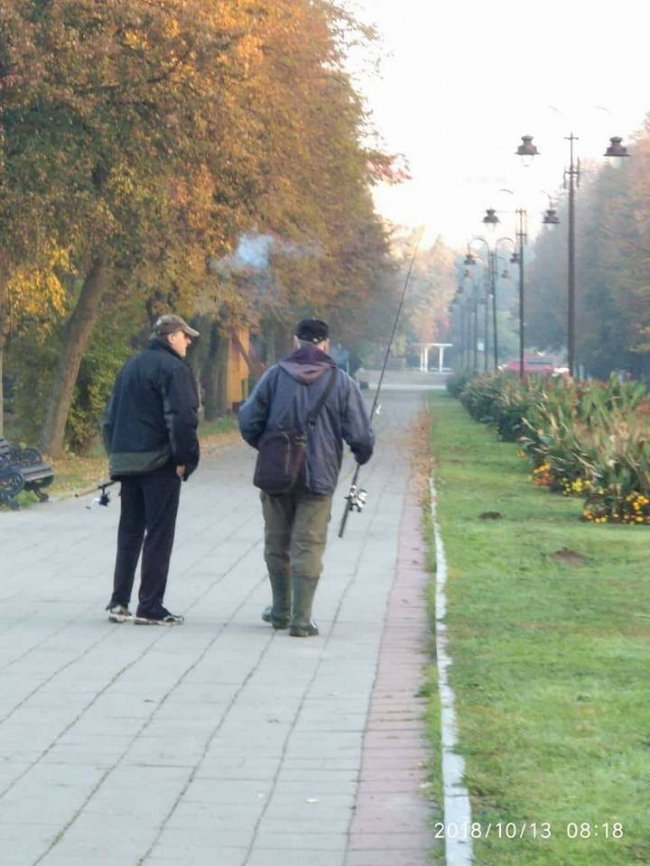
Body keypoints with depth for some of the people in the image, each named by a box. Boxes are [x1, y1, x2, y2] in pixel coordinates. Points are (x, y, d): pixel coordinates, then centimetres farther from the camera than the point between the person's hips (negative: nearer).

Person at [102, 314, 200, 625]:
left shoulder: (130, 367, 16)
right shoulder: (174, 368, -10)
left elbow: (110, 416, 18)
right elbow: (182, 418, -20)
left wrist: (116, 454, 18)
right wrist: (184, 459, -12)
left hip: (126, 462, 7)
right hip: (159, 463, -7)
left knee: (129, 533, 13)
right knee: (158, 535, -2)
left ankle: (119, 602, 11)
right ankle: (150, 608, -2)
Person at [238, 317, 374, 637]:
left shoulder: (275, 376, -2)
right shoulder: (341, 382, -3)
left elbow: (248, 422, -3)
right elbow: (360, 435, -5)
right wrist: (362, 456, 16)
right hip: (318, 479, -1)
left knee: (277, 546, 15)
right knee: (308, 548, 1)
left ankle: (281, 612, 27)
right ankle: (301, 620, -4)